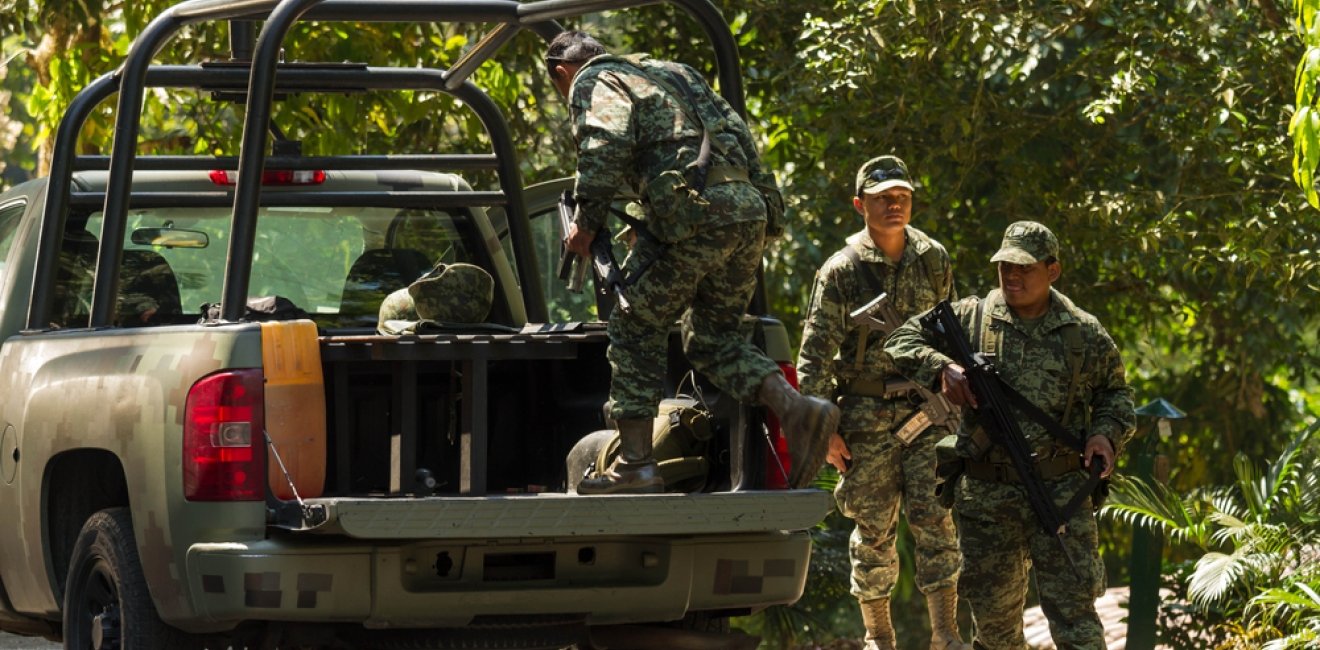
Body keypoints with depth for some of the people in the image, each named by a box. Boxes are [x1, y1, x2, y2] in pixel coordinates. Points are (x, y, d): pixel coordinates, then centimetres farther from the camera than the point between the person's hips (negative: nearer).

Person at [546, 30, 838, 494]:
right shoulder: (671, 72, 33)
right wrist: (767, 199, 26)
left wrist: (587, 218, -12)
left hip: (694, 212, -7)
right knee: (712, 335, 16)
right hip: (749, 209, 7)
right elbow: (735, 130, 27)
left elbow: (607, 142, -12)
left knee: (637, 328, 5)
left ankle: (636, 463, 1)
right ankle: (795, 408, -5)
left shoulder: (594, 82, 9)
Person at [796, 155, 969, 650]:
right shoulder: (840, 271, -5)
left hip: (926, 410, 2)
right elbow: (815, 353, -5)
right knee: (873, 529, 4)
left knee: (934, 518, -8)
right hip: (867, 417, -2)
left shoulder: (933, 261, 5)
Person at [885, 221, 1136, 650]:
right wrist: (942, 367, -15)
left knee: (1073, 612, -7)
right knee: (993, 613, 12)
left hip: (1061, 491, -1)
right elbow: (903, 342, 4)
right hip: (985, 494, 1)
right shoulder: (970, 318, 2)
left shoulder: (1084, 333, 4)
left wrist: (1106, 433, -5)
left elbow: (1114, 392, 15)